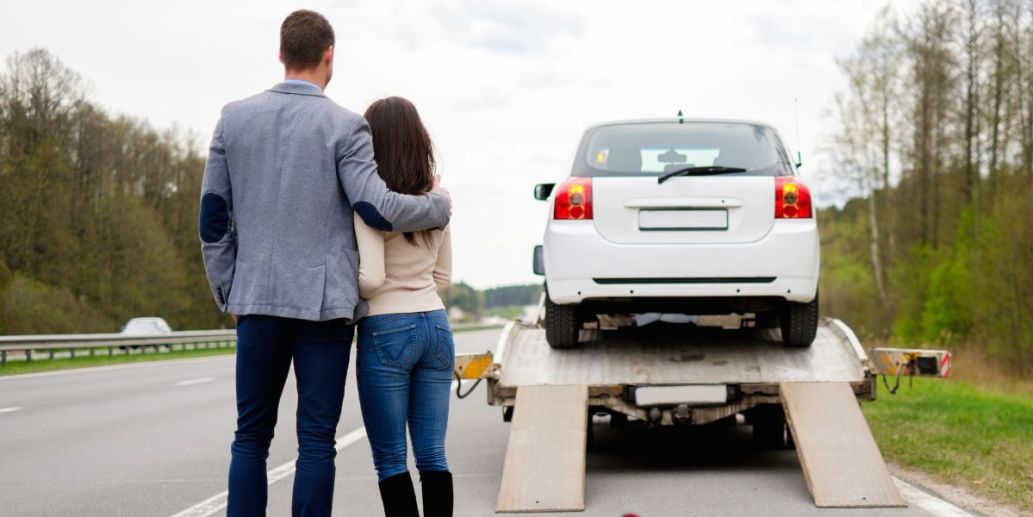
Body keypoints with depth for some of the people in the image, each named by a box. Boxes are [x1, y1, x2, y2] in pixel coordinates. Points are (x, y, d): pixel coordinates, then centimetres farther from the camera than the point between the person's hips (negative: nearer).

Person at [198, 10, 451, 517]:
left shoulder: (234, 118, 6)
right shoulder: (345, 126, -5)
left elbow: (212, 217, 7)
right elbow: (375, 208, -12)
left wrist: (227, 291, 14)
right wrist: (439, 204, 5)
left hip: (256, 300, 3)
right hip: (324, 302, -3)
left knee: (250, 436, 10)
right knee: (316, 439, 1)